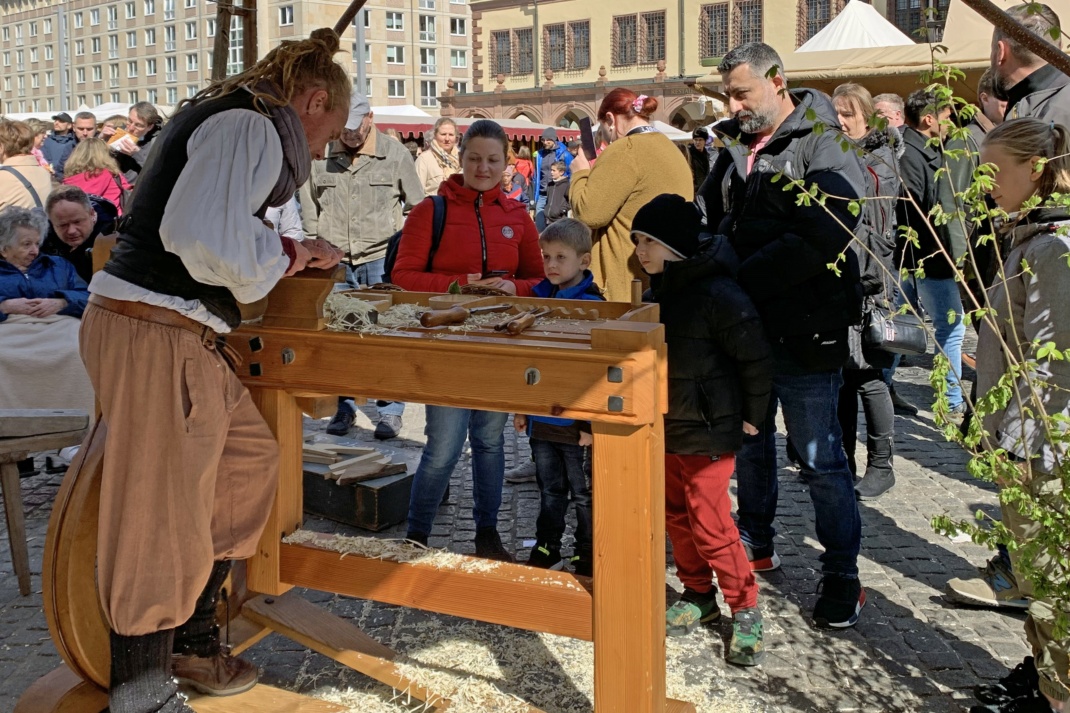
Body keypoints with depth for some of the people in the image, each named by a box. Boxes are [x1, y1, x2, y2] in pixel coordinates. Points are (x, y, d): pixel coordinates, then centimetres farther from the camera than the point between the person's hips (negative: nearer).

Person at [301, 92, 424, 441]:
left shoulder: (394, 153, 0)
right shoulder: (319, 156, 2)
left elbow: (417, 207, 8)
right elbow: (309, 211, 13)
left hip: (383, 259, -2)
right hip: (335, 262, 2)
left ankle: (390, 409, 11)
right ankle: (344, 406, 20)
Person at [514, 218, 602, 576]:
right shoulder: (539, 297, 5)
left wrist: (591, 421, -17)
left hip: (576, 421, -6)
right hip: (541, 417, 6)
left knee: (583, 493, 9)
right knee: (550, 489, 19)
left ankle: (587, 554, 23)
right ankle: (546, 548, 32)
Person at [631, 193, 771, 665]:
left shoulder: (718, 294, -21)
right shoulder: (659, 291, 6)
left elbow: (756, 359, -17)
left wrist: (750, 417, -10)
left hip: (708, 432, -8)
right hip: (665, 429, 8)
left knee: (710, 525, -4)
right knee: (676, 517, 15)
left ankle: (745, 609, 13)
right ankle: (698, 595, 32)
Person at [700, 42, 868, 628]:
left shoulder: (824, 148, -12)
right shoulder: (735, 147, 11)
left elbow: (819, 240, -24)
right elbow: (713, 219, 21)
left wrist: (737, 278, -20)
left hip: (804, 332, -7)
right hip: (743, 326, 7)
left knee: (820, 458, 0)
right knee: (749, 441, 18)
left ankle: (842, 578, 13)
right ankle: (754, 545, 36)